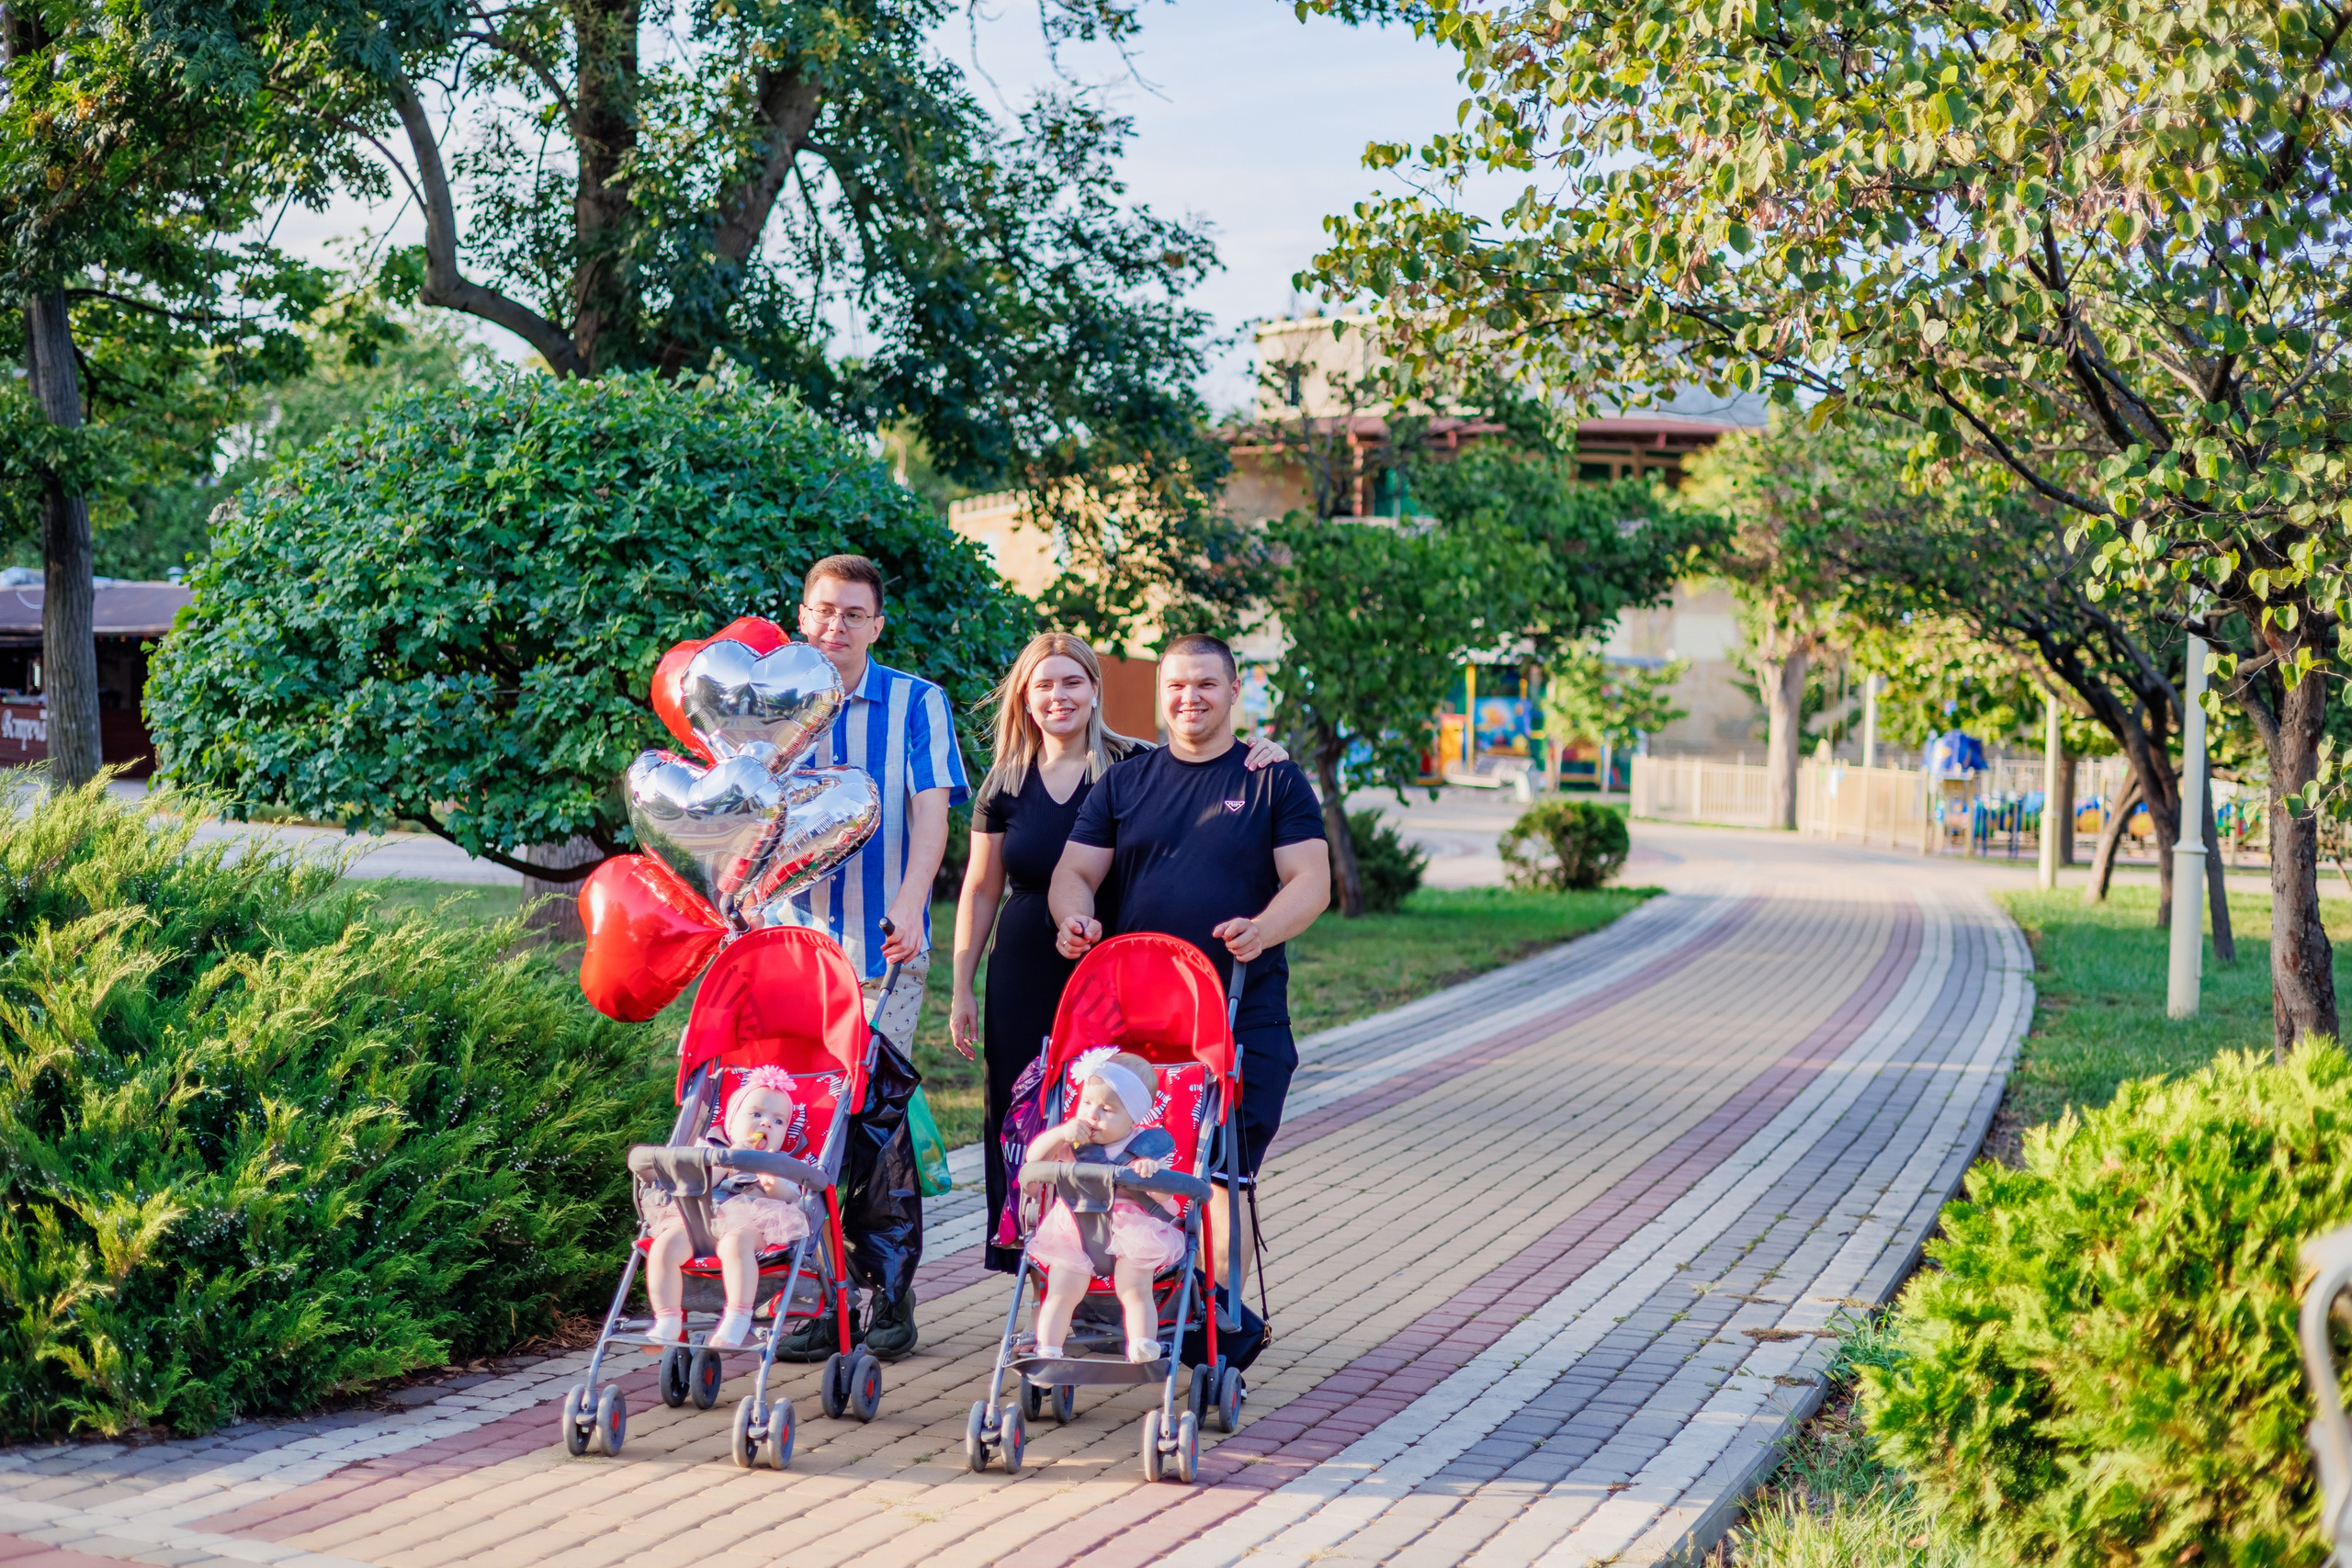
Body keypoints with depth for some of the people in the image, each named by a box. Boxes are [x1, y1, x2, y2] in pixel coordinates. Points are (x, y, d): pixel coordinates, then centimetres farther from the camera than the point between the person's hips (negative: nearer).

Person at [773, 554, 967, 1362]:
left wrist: (909, 902, -18)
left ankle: (890, 1295, 4)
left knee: (878, 1120, -5)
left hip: (882, 946, -2)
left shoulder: (916, 703, 6)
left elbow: (929, 810, -3)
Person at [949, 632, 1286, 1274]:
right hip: (1025, 977, 3)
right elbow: (981, 890, 12)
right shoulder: (1007, 782, 8)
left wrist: (1260, 759, -24)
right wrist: (962, 988, 10)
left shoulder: (1136, 767, -1)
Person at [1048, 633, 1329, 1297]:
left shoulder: (1275, 782, 7)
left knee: (1223, 1175, -7)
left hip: (1243, 1017, -2)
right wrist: (1075, 916, -11)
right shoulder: (1124, 782, 15)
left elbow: (1311, 882, 0)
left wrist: (1262, 930, -20)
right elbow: (1074, 872, 13)